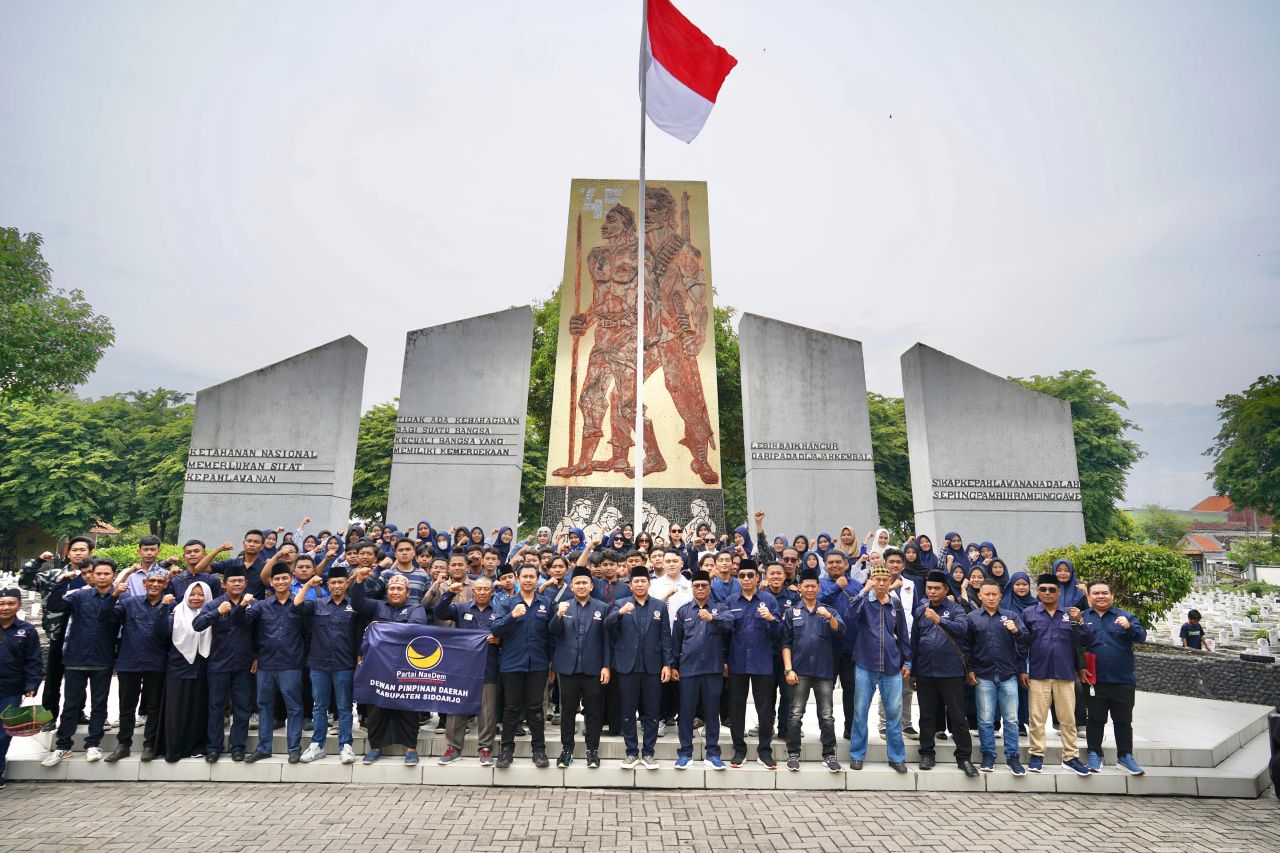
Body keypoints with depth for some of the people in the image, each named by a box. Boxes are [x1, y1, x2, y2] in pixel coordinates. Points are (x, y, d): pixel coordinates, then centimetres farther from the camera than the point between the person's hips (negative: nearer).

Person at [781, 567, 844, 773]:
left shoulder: (829, 611, 10)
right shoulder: (791, 613, 6)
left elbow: (840, 631, -7)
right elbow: (786, 643, 3)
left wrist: (829, 617, -24)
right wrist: (788, 669, -5)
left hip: (824, 671, 1)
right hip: (800, 671, -1)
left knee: (827, 716, 4)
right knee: (796, 715, 1)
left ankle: (829, 755, 15)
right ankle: (793, 754, 11)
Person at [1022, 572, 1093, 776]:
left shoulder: (1070, 614, 7)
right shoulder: (1029, 613, 1)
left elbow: (1086, 641, 1)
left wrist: (1079, 621, -14)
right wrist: (1022, 670, -1)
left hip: (1065, 675, 2)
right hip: (1038, 674, -1)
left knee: (1068, 719, 8)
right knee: (1037, 718, 4)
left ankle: (1070, 757, 19)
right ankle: (1037, 755, 13)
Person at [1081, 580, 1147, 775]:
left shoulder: (1125, 616, 5)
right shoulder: (1082, 617, 5)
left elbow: (1141, 636, -8)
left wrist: (1128, 626, -28)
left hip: (1123, 680, 1)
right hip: (1095, 681, -1)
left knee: (1124, 721, 11)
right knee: (1095, 720, 7)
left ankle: (1125, 757, 24)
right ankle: (1095, 755, 18)